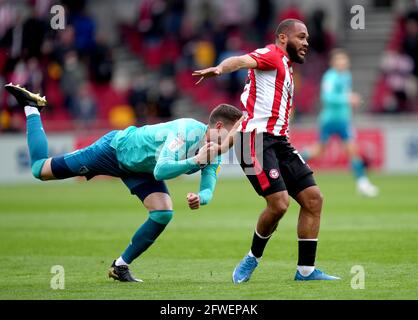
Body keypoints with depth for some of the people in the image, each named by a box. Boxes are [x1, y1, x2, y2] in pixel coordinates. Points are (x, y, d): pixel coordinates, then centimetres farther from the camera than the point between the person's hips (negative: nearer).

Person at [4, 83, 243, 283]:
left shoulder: (215, 156, -14)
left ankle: (120, 266, 5)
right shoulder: (186, 131, -38)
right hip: (116, 148, -7)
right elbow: (160, 170, -48)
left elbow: (208, 190, -17)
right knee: (40, 170, 1)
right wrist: (194, 161, -55)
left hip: (140, 169, 7)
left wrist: (200, 198, -40)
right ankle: (32, 107, 24)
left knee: (164, 213, -13)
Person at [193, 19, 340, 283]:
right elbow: (242, 61, -23)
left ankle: (306, 270, 8)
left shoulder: (286, 69, 26)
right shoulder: (272, 55, -3)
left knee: (313, 199, 3)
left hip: (279, 141, 10)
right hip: (257, 138, -10)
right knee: (279, 204, -19)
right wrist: (219, 69, -43)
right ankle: (253, 258, 5)